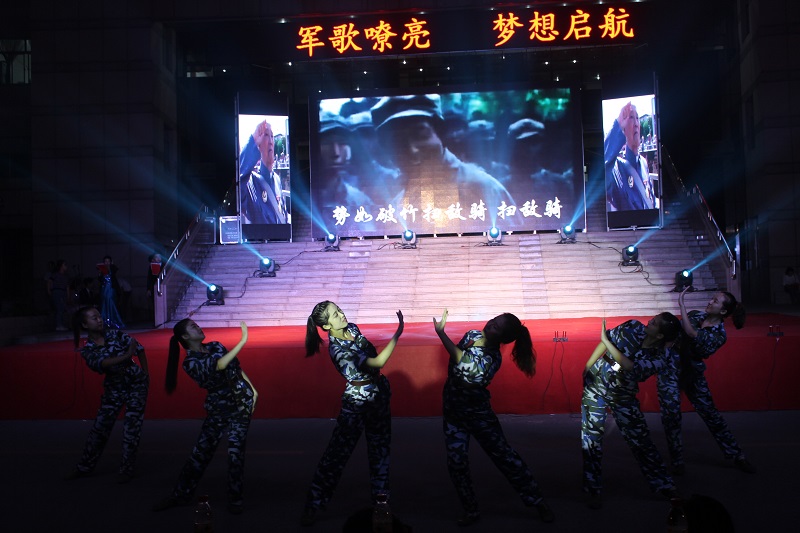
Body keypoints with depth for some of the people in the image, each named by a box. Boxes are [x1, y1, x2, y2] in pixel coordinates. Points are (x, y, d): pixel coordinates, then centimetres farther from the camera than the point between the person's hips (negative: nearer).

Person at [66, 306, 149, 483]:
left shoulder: (116, 334, -10)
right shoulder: (87, 350, -8)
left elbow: (139, 348, -4)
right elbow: (100, 363, -28)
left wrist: (145, 375, -3)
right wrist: (126, 356, -40)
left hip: (136, 384, -2)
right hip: (113, 388, 2)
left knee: (131, 428, -2)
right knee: (100, 426, 9)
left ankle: (127, 469, 11)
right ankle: (85, 467, 26)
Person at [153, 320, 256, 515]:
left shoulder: (215, 346, 5)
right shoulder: (190, 362, -10)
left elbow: (237, 367, 12)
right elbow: (220, 365, -27)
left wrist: (252, 389, 4)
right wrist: (243, 340, -34)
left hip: (241, 402, 2)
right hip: (218, 408, -1)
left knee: (235, 452, -3)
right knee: (201, 451, 5)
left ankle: (236, 499, 11)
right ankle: (181, 495, 24)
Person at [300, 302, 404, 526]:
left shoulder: (351, 328, -4)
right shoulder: (337, 350, -28)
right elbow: (378, 362, -33)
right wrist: (398, 333, -34)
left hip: (379, 394, 7)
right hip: (357, 402, -7)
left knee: (380, 448, 17)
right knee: (337, 453, 1)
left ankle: (380, 495, 34)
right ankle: (313, 505, 14)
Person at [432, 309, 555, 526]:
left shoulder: (492, 358, -23)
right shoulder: (473, 335, -3)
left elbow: (464, 367, -36)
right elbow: (453, 361, 9)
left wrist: (441, 333, -38)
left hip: (477, 412, -6)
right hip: (453, 411, 6)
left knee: (505, 456, 1)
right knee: (456, 463, 3)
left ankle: (538, 502, 15)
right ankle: (471, 511, 18)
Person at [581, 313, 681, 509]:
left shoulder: (662, 357, -20)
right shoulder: (633, 328, -16)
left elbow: (629, 366, -33)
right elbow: (604, 343, -5)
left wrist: (606, 340, -30)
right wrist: (586, 368, -5)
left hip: (623, 396, 0)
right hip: (596, 385, 0)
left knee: (640, 440, 6)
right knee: (592, 436, -1)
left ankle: (664, 486, 25)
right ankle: (593, 491, 11)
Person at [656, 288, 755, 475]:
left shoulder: (719, 335, -13)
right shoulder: (695, 315, 0)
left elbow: (691, 334, -30)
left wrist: (681, 304, -30)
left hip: (692, 373, -2)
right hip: (670, 368, 2)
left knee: (710, 414, 5)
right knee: (671, 414, -4)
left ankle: (737, 456, 22)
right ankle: (677, 460, 10)